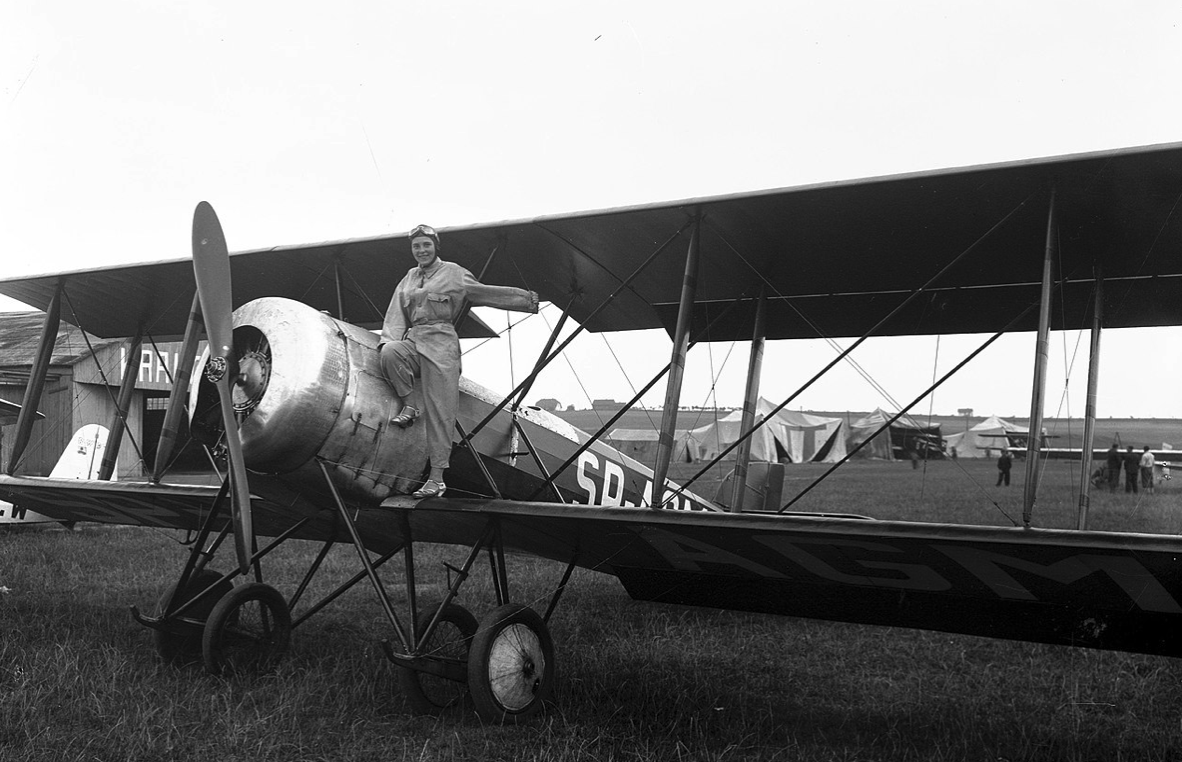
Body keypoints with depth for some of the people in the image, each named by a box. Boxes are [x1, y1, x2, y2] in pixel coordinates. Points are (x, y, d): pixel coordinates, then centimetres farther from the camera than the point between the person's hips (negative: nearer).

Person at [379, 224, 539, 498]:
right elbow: (396, 314, 14)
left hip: (440, 344, -4)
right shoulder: (409, 278, 19)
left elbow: (484, 293, 7)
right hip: (413, 340, 4)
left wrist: (526, 299, 3)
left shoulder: (453, 273, 6)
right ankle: (409, 405, -11)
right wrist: (389, 341, -3)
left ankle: (436, 478, -9)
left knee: (439, 413, -9)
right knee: (390, 353, -32)